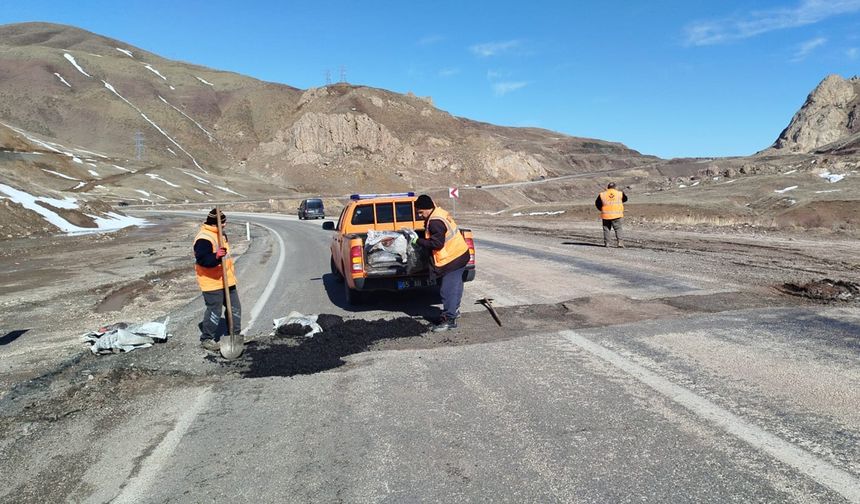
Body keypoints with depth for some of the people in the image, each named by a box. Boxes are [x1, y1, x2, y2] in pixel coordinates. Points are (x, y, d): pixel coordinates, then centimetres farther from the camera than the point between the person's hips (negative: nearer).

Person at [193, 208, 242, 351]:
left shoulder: (220, 234, 12)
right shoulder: (204, 238, -20)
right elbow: (202, 259, -30)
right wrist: (216, 256, -47)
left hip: (227, 281, 10)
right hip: (212, 283, -10)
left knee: (235, 308, 14)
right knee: (214, 311, -1)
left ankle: (235, 335, 27)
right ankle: (207, 339, 15)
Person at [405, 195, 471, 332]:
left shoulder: (435, 222, -23)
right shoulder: (440, 214, 10)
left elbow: (437, 243, -24)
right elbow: (431, 235, 18)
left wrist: (418, 240, -17)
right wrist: (416, 234, 7)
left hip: (452, 259, -11)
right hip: (460, 254, 11)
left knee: (448, 290, -7)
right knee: (455, 285, 23)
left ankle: (449, 320, -2)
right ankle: (454, 310, 39)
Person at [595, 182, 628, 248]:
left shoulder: (602, 195, -3)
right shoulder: (620, 193, -1)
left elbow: (597, 203, 6)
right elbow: (625, 199, 18)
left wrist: (601, 209, 21)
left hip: (606, 215, 0)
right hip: (617, 215, 0)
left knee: (606, 229, 10)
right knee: (618, 229, 5)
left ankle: (606, 243, 11)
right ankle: (620, 242, -7)